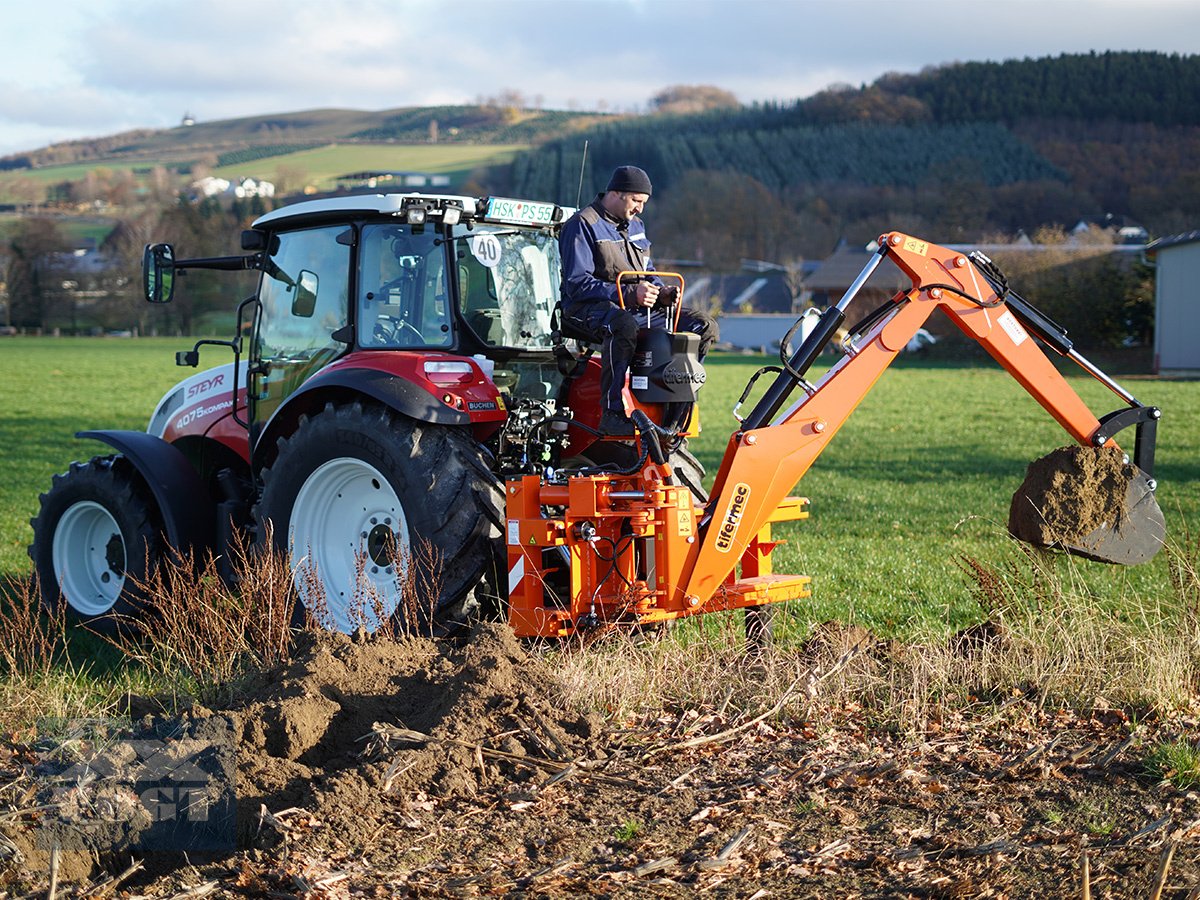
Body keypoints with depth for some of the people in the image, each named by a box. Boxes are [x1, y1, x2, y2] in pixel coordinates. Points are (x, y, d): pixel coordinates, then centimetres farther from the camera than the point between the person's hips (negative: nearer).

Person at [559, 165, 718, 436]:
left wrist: (661, 291, 0)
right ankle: (613, 412, -37)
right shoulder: (582, 225, -8)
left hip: (638, 308, 8)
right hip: (591, 308, -8)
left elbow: (647, 271, 26)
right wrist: (630, 293, -24)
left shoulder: (635, 225, 19)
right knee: (624, 325, -44)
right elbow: (576, 283, -17)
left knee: (705, 325, -4)